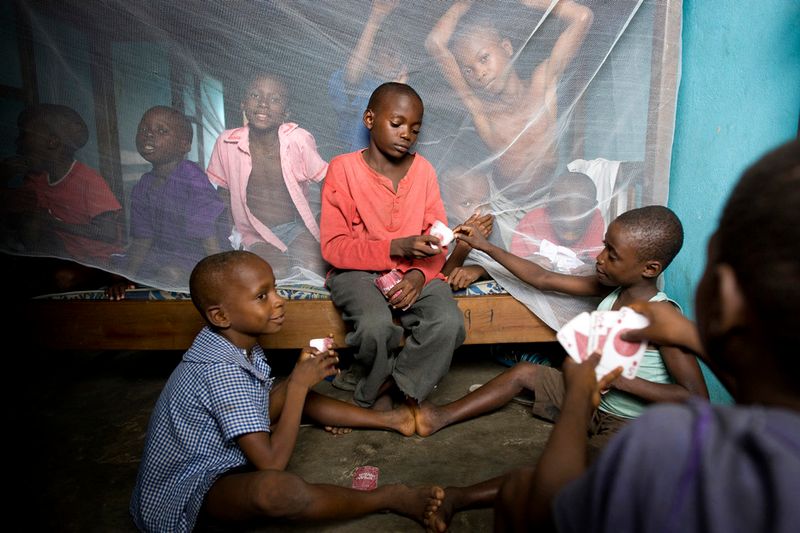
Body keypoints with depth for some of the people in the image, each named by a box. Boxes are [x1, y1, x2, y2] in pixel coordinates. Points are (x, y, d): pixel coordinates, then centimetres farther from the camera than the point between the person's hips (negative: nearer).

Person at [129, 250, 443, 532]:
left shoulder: (241, 346, -5)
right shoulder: (220, 372, -33)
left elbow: (263, 408, 7)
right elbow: (273, 463, -32)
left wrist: (299, 375, -8)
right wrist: (299, 384, -25)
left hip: (220, 457, 10)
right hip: (187, 494, -10)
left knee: (301, 399, 10)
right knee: (276, 489, -39)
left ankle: (388, 420, 18)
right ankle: (386, 498, -17)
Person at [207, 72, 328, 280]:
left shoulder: (298, 140, -13)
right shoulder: (227, 142, -8)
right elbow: (223, 193, 7)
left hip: (296, 226, 0)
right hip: (256, 234, 0)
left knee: (313, 268, -26)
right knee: (276, 272, -27)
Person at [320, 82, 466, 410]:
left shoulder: (423, 169, 7)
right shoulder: (343, 168, -4)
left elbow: (437, 235, 6)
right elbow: (333, 247, -10)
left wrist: (419, 273, -15)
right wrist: (396, 248, -21)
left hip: (415, 271, 3)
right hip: (358, 271, -3)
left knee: (449, 323, -26)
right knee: (376, 326, -34)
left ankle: (375, 394, -4)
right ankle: (400, 391, 2)